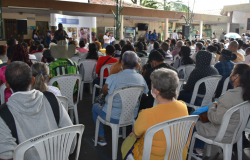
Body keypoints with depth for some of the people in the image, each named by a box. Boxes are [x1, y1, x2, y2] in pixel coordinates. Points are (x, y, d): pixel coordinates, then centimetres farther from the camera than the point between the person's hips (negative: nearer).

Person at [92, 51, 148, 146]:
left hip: (114, 117, -5)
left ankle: (101, 138, 29)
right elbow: (145, 94, 2)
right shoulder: (141, 78, -11)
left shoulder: (113, 78, -24)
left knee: (95, 107, 25)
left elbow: (104, 92, -10)